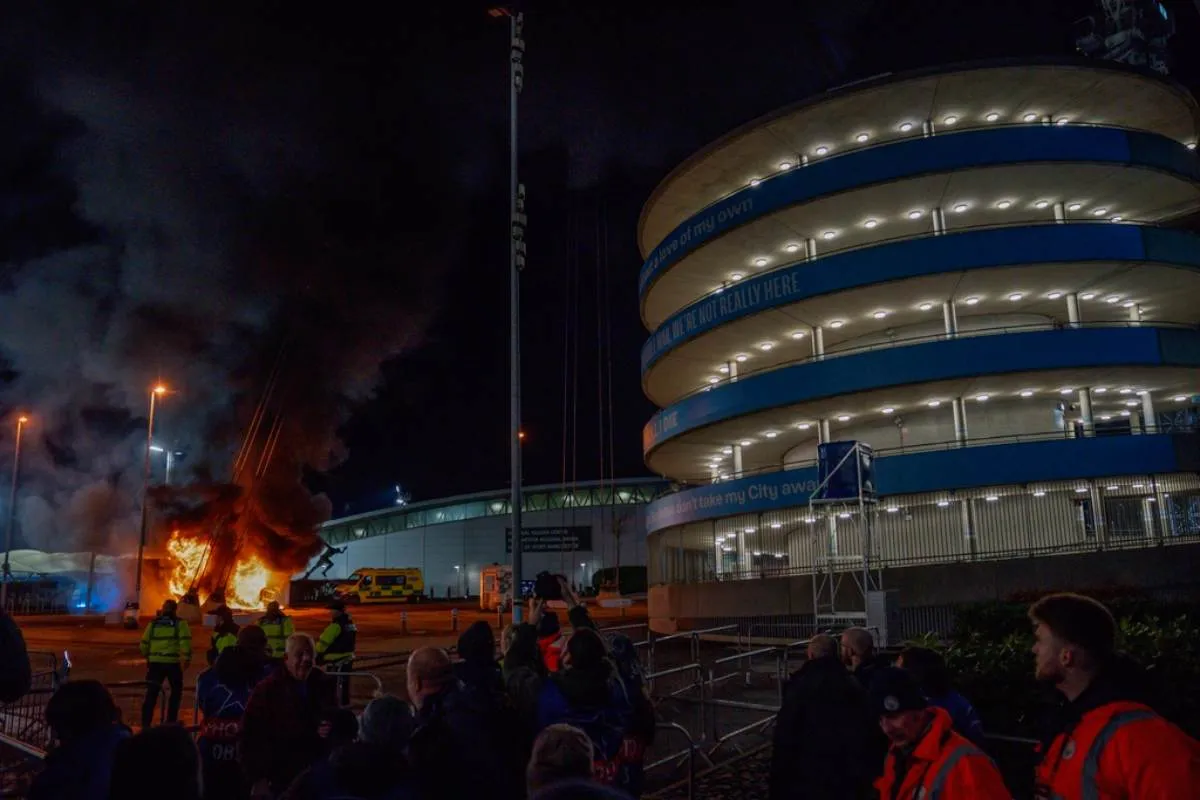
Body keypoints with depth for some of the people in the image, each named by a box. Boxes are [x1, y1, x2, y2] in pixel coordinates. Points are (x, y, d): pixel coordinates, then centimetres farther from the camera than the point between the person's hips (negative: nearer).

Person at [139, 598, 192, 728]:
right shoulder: (180, 623, 2)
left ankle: (145, 724, 1)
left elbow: (144, 643, 16)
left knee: (151, 693, 7)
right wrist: (187, 658, -12)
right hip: (173, 662, -3)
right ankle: (171, 722, 14)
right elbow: (185, 641, -12)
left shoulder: (153, 623, 13)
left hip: (155, 662, 3)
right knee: (176, 691, 14)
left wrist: (146, 656, 32)